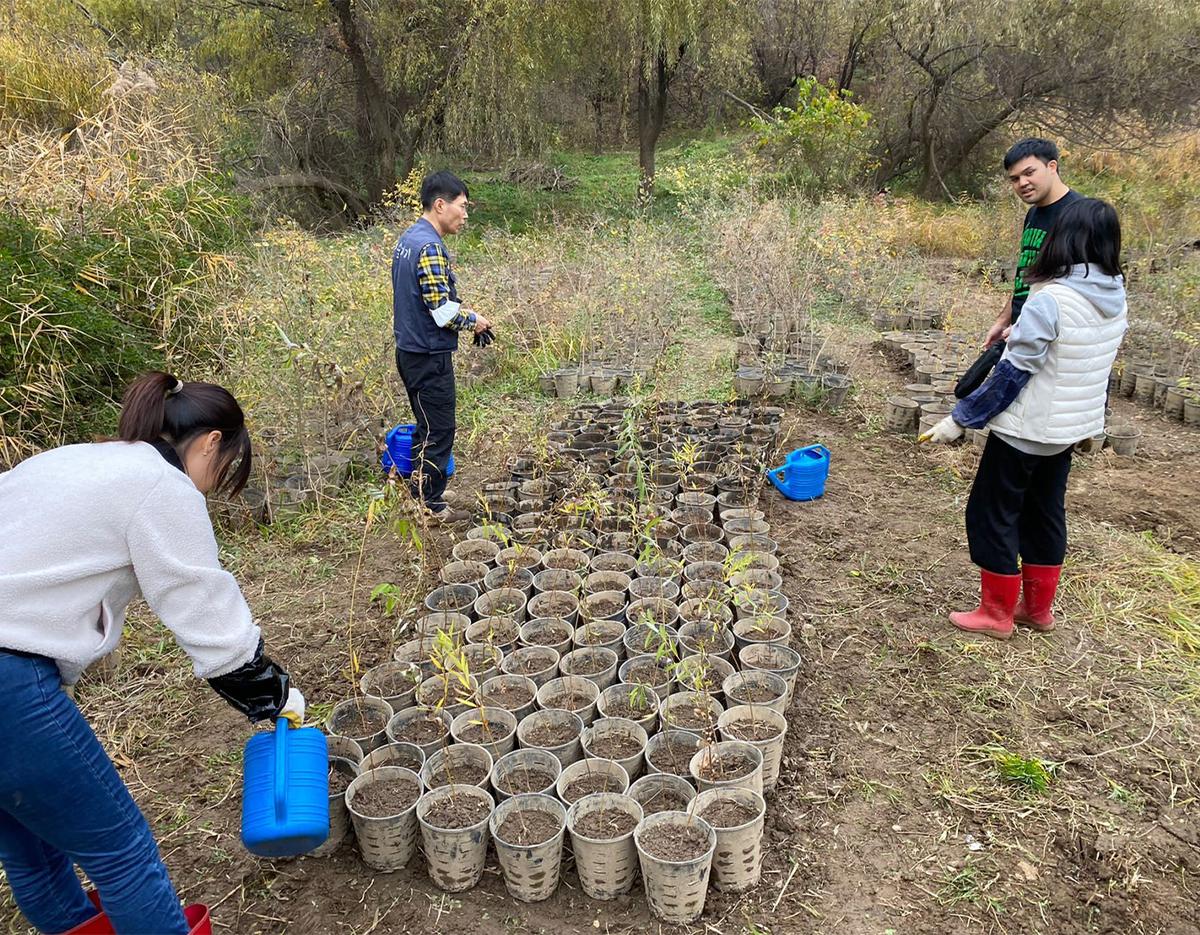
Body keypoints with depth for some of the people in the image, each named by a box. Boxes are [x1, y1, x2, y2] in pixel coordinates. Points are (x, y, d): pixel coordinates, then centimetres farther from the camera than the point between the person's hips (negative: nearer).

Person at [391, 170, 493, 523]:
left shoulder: (407, 239, 11)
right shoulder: (429, 247, -20)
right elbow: (444, 312, -24)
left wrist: (465, 312, 10)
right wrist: (474, 320, -6)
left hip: (410, 351, 10)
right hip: (430, 357, -10)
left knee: (426, 428, 20)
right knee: (438, 433, 1)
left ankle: (421, 495, 31)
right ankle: (431, 507, 10)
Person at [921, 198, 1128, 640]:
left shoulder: (1051, 300, -24)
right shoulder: (1115, 298, 1)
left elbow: (1012, 373, -22)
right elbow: (1094, 366, 11)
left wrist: (960, 419, -15)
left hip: (1025, 429, -8)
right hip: (1069, 429, 8)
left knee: (991, 514, 6)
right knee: (1045, 512, 19)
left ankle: (997, 614, 15)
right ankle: (1038, 607, 31)